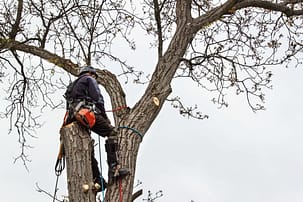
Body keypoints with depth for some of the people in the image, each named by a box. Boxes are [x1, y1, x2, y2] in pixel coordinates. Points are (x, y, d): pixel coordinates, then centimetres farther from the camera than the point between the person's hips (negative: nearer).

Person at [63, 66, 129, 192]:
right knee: (111, 132, -9)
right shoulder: (89, 79, 15)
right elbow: (97, 98, 0)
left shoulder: (73, 85, 38)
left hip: (72, 117, 8)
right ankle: (114, 169, -24)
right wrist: (105, 117, 5)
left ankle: (97, 181, 1)